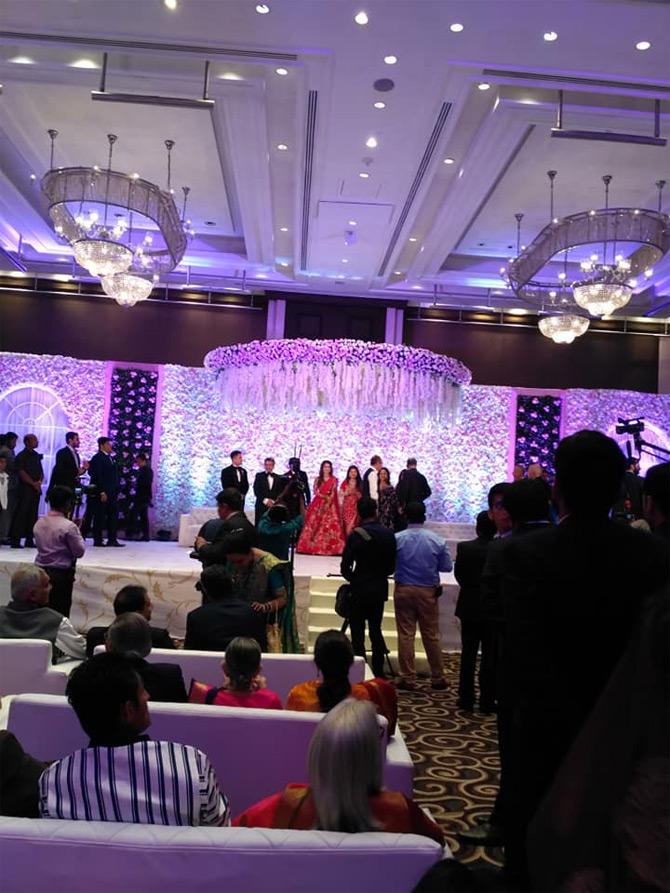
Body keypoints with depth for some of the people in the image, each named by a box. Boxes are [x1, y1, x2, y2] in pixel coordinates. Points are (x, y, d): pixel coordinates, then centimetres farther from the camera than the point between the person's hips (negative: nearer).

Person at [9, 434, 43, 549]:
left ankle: (29, 540, 11)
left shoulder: (36, 455, 14)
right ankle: (15, 540, -5)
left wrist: (40, 481, -3)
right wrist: (33, 483, -11)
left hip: (36, 489, 6)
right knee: (21, 514, -7)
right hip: (25, 489, -6)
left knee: (33, 515, 6)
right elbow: (21, 473, -12)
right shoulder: (21, 456, -5)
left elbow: (41, 471, 15)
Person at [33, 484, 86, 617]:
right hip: (61, 574, -6)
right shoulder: (68, 526, -16)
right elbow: (80, 552, -11)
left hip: (41, 571, 7)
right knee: (60, 612, 0)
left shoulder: (39, 523, 4)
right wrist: (77, 532, 2)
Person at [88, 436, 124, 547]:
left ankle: (112, 539, 9)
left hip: (111, 493, 8)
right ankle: (97, 540, 5)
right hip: (101, 493, -8)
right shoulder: (97, 458, -8)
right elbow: (97, 477, -16)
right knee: (100, 516, -2)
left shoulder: (110, 458, 16)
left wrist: (116, 491, 11)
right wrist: (102, 492, -20)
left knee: (113, 515, 6)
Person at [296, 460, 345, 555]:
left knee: (330, 524, -9)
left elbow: (333, 493, -3)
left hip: (330, 504, -1)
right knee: (314, 523, -2)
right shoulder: (317, 479, 11)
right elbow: (315, 492, 0)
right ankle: (312, 546, 0)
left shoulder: (334, 480, 6)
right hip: (318, 504, 2)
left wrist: (328, 500, -17)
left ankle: (328, 547, -9)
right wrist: (325, 496, -14)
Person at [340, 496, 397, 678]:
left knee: (357, 633, 4)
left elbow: (345, 567, -12)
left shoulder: (356, 535, -14)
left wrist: (353, 579, 7)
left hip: (359, 590, -4)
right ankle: (378, 672, 17)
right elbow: (392, 566, 4)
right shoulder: (388, 534, -2)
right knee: (376, 630, 14)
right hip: (380, 589, 4)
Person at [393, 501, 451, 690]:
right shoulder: (436, 540, -7)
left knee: (405, 635, 6)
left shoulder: (396, 539, -9)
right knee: (431, 636, 10)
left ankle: (408, 678, 9)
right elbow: (447, 567, -1)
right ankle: (437, 678, 18)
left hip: (403, 590, -1)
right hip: (428, 591, 1)